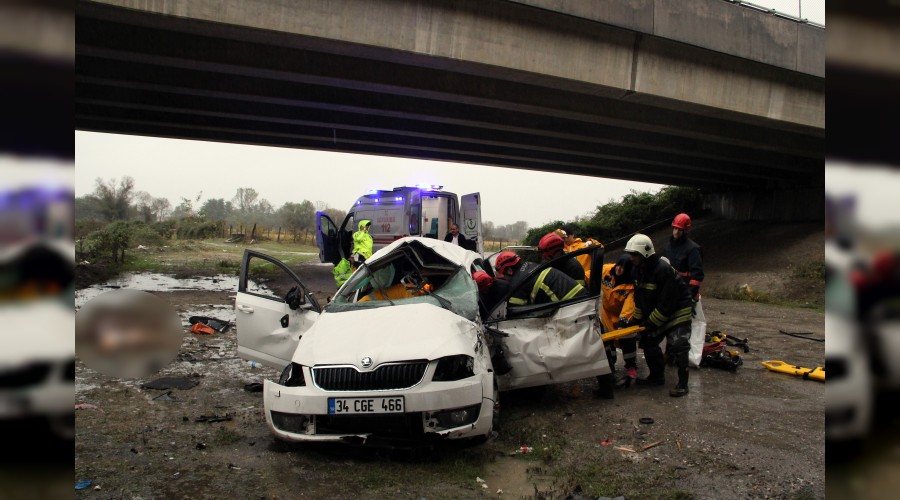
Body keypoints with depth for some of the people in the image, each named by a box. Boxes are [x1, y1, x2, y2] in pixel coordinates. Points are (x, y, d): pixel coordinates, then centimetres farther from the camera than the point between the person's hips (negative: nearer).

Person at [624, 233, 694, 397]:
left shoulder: (664, 270, -29)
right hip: (655, 314, 9)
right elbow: (639, 298, 9)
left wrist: (651, 323, -22)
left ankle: (682, 384, -3)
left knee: (677, 346, -14)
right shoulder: (639, 270, -1)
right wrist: (637, 319, 4)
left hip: (678, 311, -9)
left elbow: (666, 304, -27)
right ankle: (657, 377, 21)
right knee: (648, 341, 8)